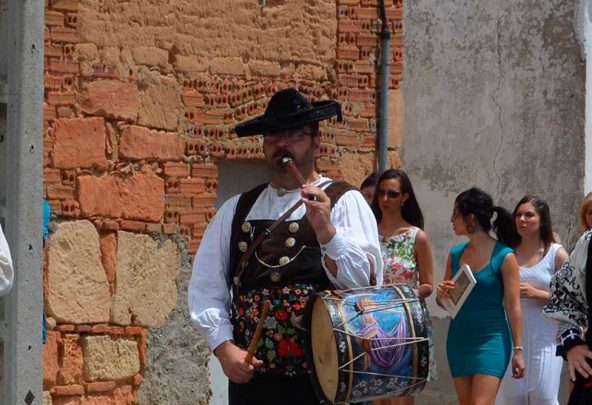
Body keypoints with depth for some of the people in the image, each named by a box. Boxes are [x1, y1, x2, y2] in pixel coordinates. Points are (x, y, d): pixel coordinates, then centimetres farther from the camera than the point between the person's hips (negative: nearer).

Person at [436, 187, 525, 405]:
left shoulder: (504, 256, -8)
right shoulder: (455, 254, 8)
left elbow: (513, 307, -7)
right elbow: (445, 301, 17)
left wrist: (518, 350, -8)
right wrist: (441, 295, -7)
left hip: (491, 340, -6)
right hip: (459, 339, 6)